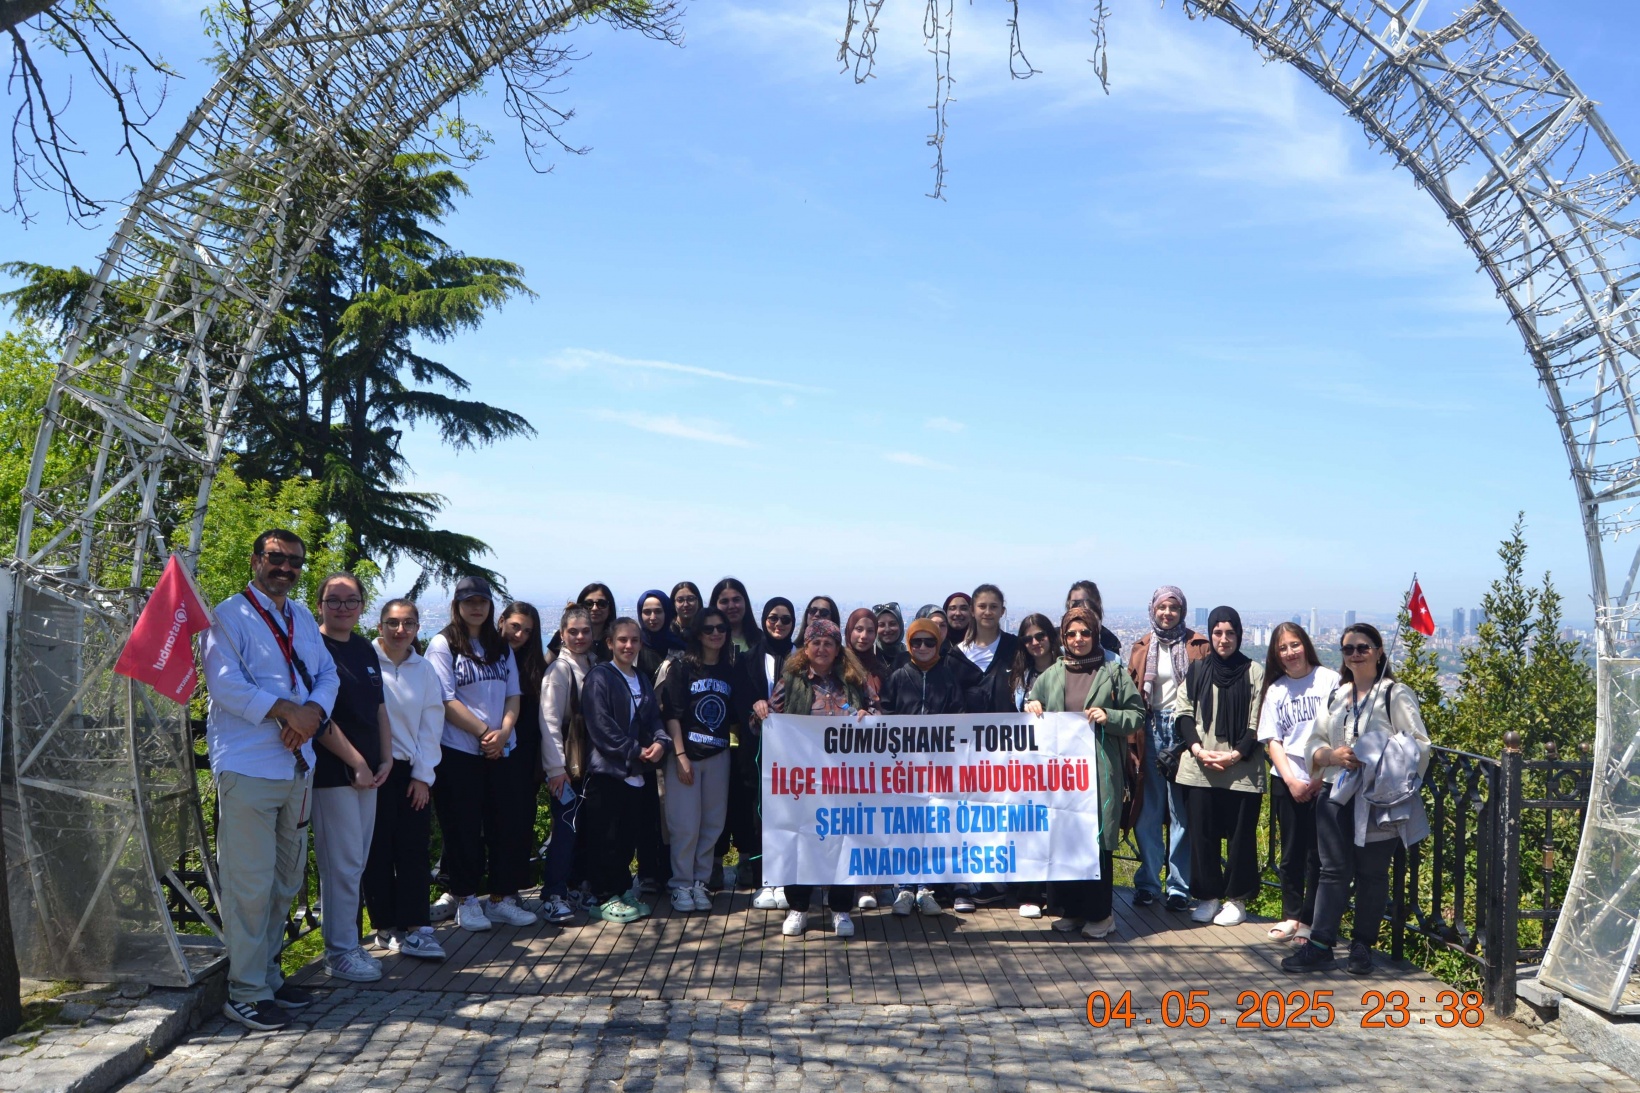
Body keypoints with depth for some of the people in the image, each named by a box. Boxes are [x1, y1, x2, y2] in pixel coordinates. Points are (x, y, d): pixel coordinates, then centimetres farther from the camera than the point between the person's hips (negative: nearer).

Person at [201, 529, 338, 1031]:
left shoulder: (303, 620, 16)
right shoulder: (230, 616, -6)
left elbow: (327, 674, 10)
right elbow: (225, 684, -17)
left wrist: (313, 712, -10)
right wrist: (286, 710, -20)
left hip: (297, 765, 8)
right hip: (248, 768, -8)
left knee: (285, 880, 15)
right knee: (250, 883, -6)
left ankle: (268, 975, 27)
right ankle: (245, 993, 3)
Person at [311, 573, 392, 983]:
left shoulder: (365, 649, 15)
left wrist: (385, 758, 8)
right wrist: (356, 763, -13)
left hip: (367, 772, 8)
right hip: (332, 772, -8)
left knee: (355, 864, 12)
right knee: (342, 864, -3)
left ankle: (346, 943, 21)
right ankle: (340, 951, 7)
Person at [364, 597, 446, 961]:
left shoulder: (424, 669, 8)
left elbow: (431, 723, 8)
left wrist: (423, 775, 2)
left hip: (413, 772, 4)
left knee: (414, 849, 1)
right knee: (379, 850, 2)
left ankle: (414, 929, 3)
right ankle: (386, 927, 12)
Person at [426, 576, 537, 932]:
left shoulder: (501, 647, 12)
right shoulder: (443, 645, -4)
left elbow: (513, 695, 8)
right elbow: (446, 701, -11)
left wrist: (503, 732, -10)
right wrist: (484, 732, -14)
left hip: (499, 751, 5)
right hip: (458, 752, -5)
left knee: (505, 824, 6)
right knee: (463, 828, 1)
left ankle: (501, 898, 15)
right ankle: (465, 900, 13)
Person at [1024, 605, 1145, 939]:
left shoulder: (1113, 672, 4)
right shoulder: (1051, 675, 13)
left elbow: (1138, 715, 3)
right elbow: (1033, 706, 22)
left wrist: (1109, 717, -12)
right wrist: (1032, 710, 0)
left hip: (1100, 770, -3)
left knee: (1098, 839, -3)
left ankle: (1100, 913, 9)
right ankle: (1073, 909, 16)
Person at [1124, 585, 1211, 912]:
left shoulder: (1198, 646, 2)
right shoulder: (1142, 648, 10)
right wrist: (1131, 743, 2)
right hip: (1150, 730, 3)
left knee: (1182, 813, 1)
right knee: (1148, 813, 5)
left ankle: (1179, 887, 8)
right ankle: (1147, 883, 14)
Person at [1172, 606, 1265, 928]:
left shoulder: (1254, 672, 0)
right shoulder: (1197, 670, 8)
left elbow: (1258, 723, -2)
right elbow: (1183, 713, 7)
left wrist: (1236, 754, -13)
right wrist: (1198, 749, -7)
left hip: (1242, 770, -2)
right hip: (1199, 769, 2)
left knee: (1240, 834, 3)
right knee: (1201, 833, 6)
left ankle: (1237, 899, 16)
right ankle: (1207, 897, 18)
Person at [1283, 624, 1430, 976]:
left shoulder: (1395, 694, -3)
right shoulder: (1335, 695, 15)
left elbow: (1419, 745, -8)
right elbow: (1315, 742, 14)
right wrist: (1334, 755, -8)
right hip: (1336, 797, 4)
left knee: (1372, 874, 5)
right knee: (1333, 871, 4)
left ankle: (1362, 947, 17)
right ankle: (1319, 945, 6)